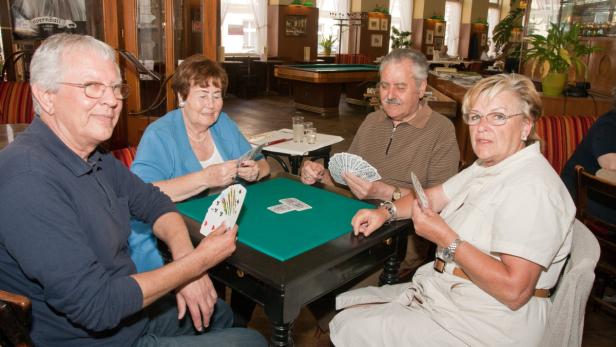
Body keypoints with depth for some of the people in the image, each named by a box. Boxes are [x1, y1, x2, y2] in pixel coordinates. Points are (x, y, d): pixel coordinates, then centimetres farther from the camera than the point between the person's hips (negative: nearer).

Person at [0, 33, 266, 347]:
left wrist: (184, 256, -12)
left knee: (223, 314, 27)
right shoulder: (28, 178, -30)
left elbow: (153, 201, 8)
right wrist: (199, 261, -24)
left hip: (129, 309, 8)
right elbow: (96, 307, -31)